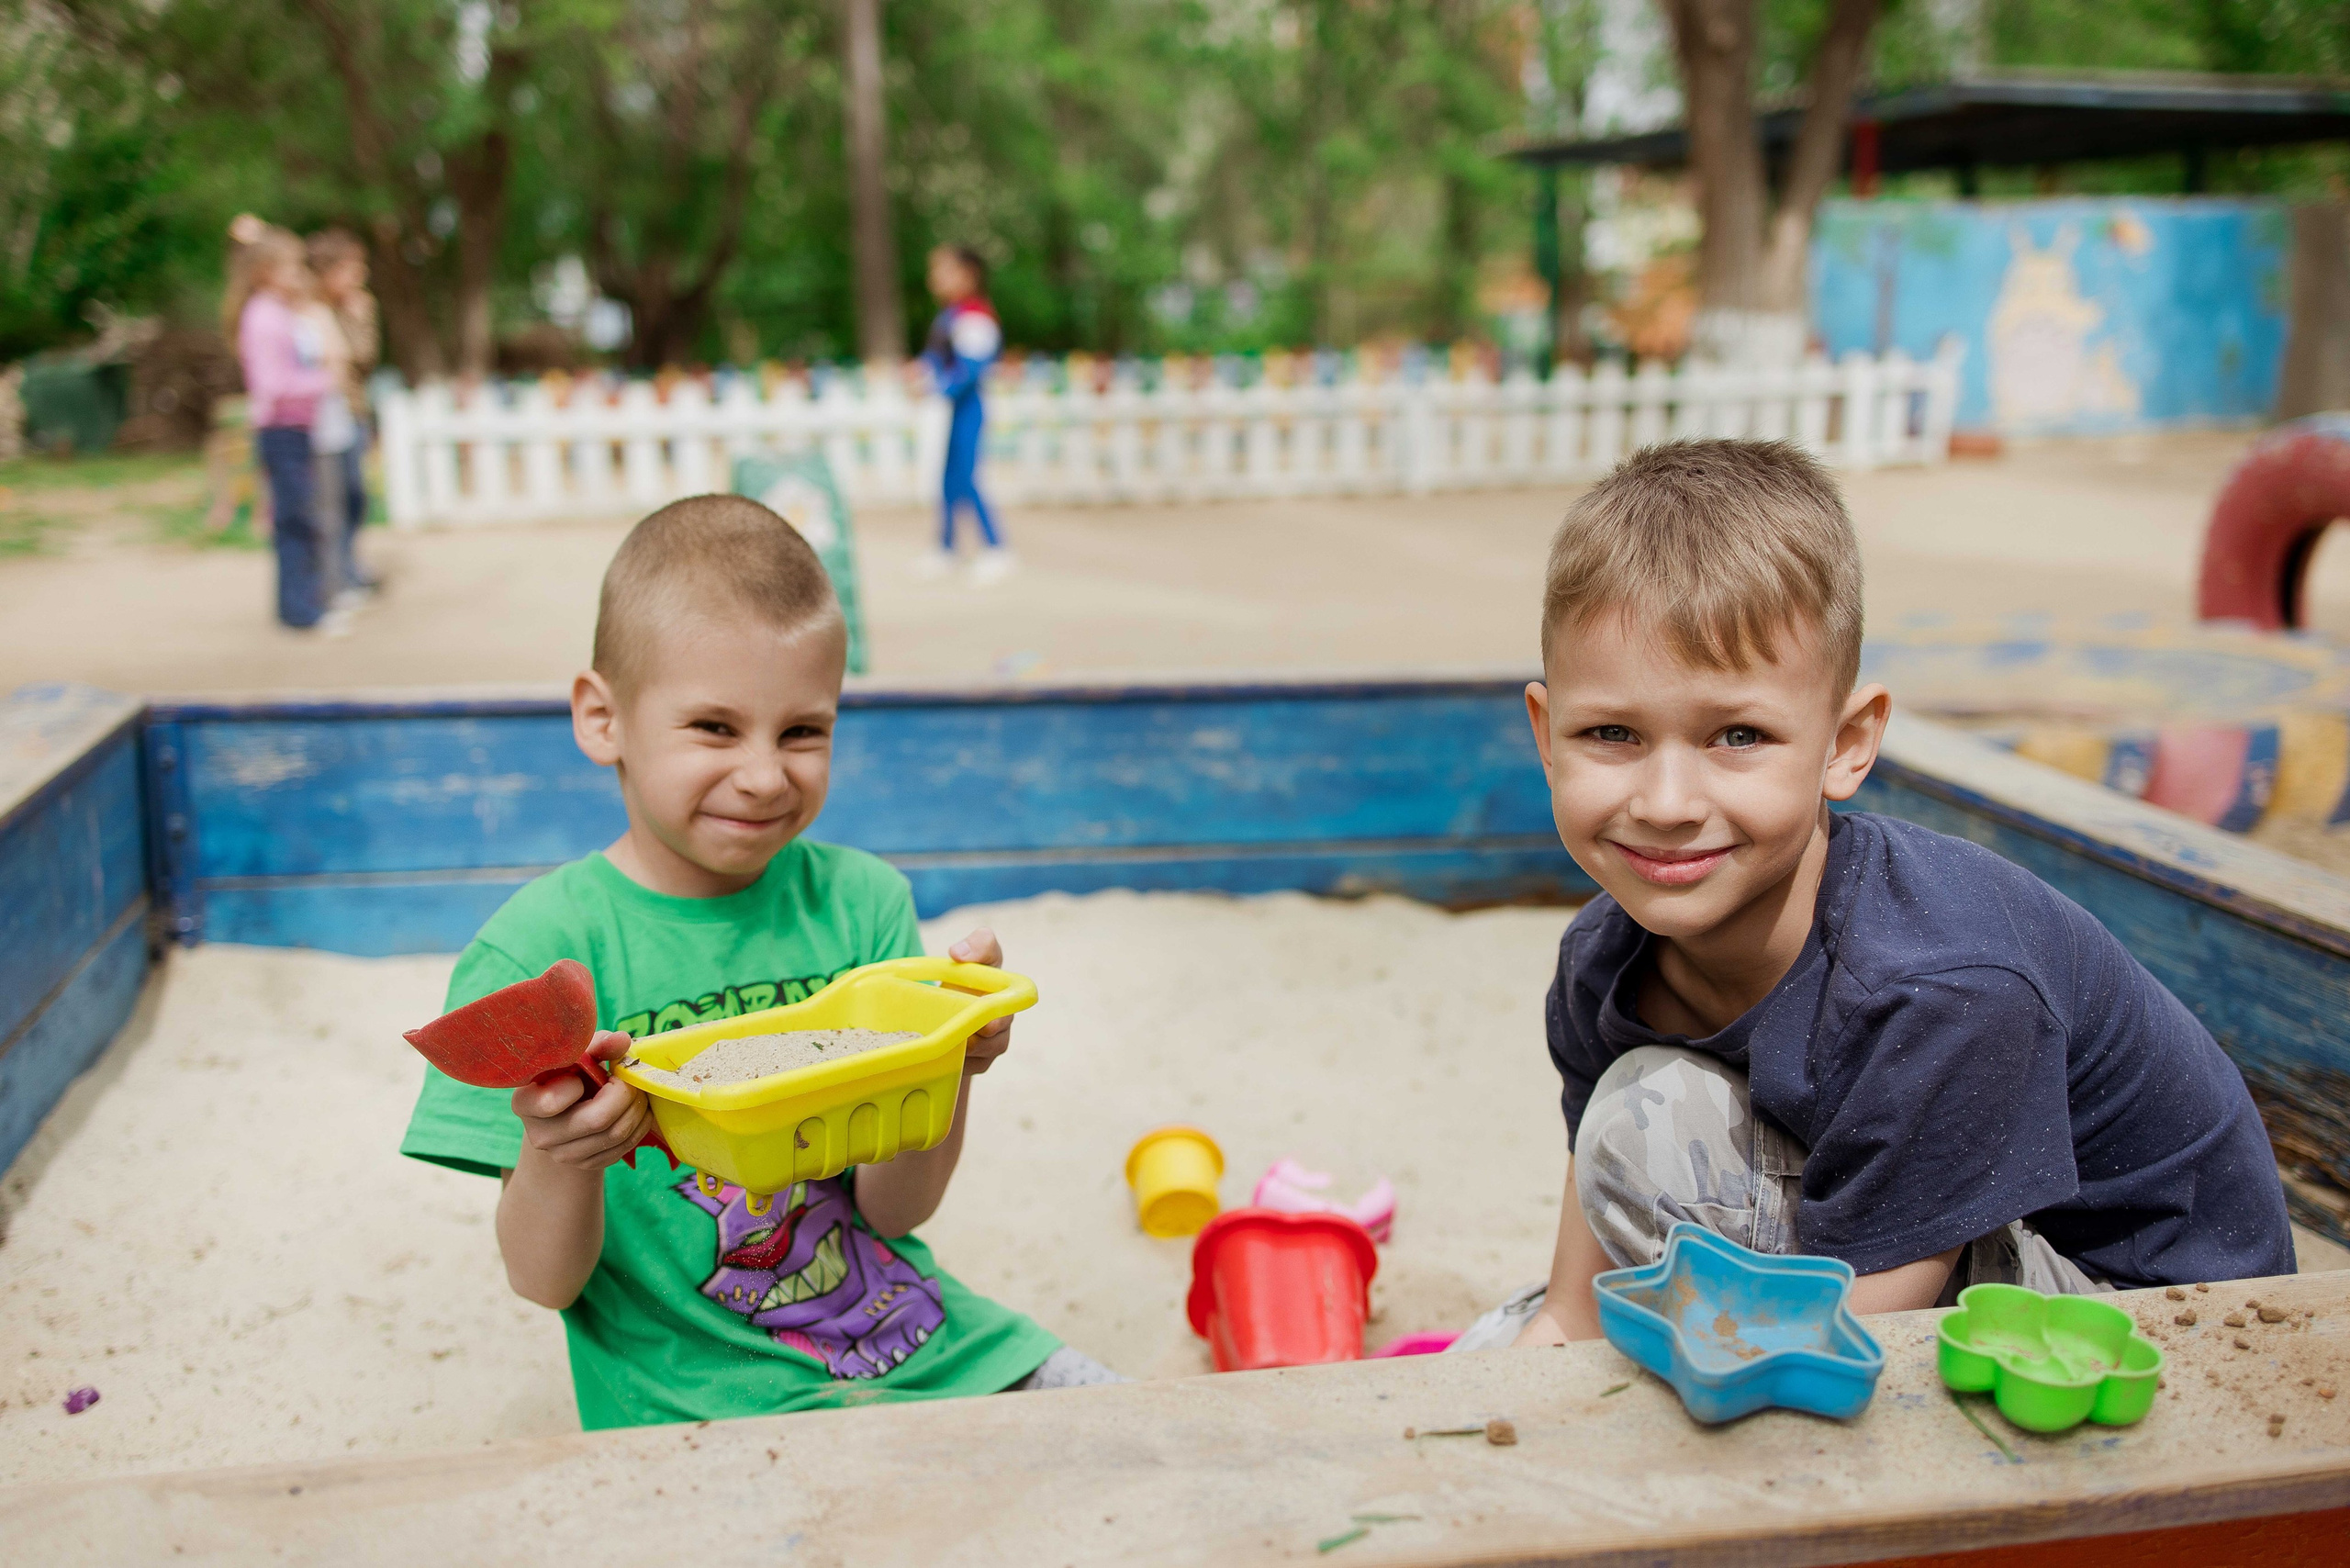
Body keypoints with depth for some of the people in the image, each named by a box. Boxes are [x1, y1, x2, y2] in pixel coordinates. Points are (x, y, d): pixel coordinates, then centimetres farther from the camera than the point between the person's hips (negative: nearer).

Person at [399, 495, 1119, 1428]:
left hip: (919, 1347, 5)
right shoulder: (538, 949, -9)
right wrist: (556, 1156, -28)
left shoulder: (862, 901, 2)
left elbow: (894, 1211, 0)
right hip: (701, 1403, -4)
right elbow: (546, 1281, -7)